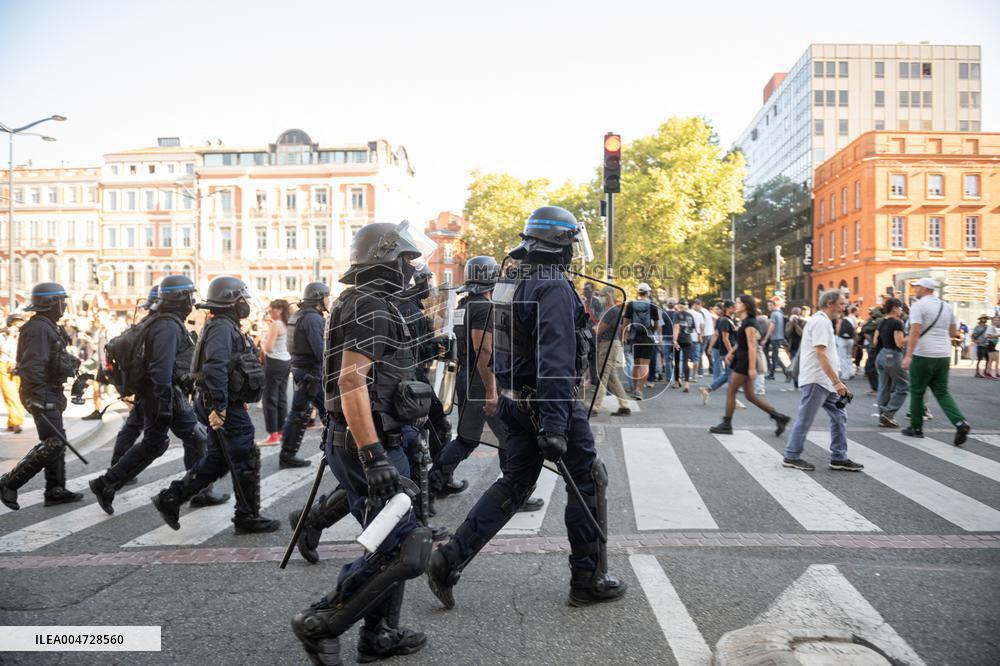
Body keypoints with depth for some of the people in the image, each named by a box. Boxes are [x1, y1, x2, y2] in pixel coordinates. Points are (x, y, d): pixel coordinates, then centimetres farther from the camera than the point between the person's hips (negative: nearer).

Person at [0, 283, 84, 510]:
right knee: (53, 444, -10)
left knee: (56, 442, 12)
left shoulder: (47, 327, 14)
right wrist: (40, 396, -26)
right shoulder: (38, 329, -17)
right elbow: (32, 367, -25)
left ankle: (56, 491, 18)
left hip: (51, 394, 10)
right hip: (43, 396, -10)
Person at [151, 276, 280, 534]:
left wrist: (239, 401, 26)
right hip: (226, 408, -10)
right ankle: (247, 518, 7)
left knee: (216, 461, 17)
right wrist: (219, 407, -31)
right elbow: (216, 368, -28)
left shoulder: (226, 326, 17)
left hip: (229, 405, 10)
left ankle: (170, 498, 21)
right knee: (246, 460, -2)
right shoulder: (222, 327, -16)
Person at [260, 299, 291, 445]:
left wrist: (261, 344, 1)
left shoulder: (275, 325, -14)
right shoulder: (285, 324, 13)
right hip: (286, 361, 9)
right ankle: (281, 431, 16)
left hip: (275, 362, -9)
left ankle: (273, 435, -4)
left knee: (270, 398, -4)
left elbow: (268, 348, -17)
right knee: (282, 398, 11)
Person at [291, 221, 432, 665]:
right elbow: (351, 384, -25)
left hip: (377, 443, 10)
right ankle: (320, 622, 4)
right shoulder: (371, 306, -15)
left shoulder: (372, 304, 18)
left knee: (393, 542, 17)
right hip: (367, 445, -10)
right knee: (402, 549, -7)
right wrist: (373, 456, -29)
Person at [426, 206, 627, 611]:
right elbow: (556, 360, -27)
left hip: (516, 401, 9)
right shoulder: (555, 289, -18)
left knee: (515, 484, 15)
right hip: (548, 401, -8)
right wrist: (554, 425, -30)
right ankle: (588, 580, 19)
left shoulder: (511, 284, 11)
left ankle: (449, 560, 10)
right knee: (588, 482, 8)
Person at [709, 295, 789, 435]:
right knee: (750, 395, 11)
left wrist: (752, 368, -24)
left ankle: (726, 425, 6)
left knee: (731, 392, -2)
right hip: (741, 360, 10)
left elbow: (752, 346, -20)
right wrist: (731, 352, 11)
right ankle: (779, 417, 13)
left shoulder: (749, 323, -15)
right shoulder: (744, 322, 14)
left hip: (745, 361, -10)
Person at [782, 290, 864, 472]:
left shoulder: (823, 321, 18)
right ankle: (792, 457, 8)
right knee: (805, 419, -2)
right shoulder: (821, 322, -15)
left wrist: (835, 381, 23)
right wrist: (836, 381, -23)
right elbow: (821, 354, -23)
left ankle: (839, 458, 14)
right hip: (816, 380, -10)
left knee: (839, 416, 9)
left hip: (824, 381, 10)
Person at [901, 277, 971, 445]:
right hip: (944, 356, 6)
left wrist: (908, 356, -22)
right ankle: (960, 423, -9)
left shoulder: (919, 306, -9)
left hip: (923, 356, -6)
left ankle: (916, 427, 15)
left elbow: (915, 332, -19)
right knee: (942, 392, 10)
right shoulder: (946, 306, 13)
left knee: (917, 392, 7)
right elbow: (953, 333, 20)